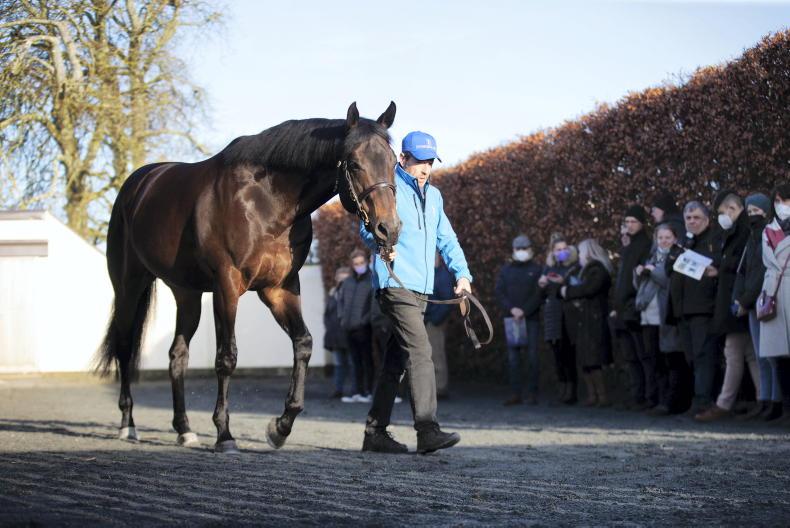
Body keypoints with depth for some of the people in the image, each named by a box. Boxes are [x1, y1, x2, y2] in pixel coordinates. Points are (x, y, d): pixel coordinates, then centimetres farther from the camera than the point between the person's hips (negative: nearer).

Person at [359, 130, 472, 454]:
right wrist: (381, 244, -36)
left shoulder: (433, 196, 20)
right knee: (420, 351, -19)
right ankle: (427, 430, -25)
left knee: (396, 361, 11)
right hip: (395, 284, -8)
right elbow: (367, 224, -15)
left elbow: (447, 239, 23)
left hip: (421, 290, 8)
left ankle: (376, 432, 16)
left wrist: (462, 273, 9)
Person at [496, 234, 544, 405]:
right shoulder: (506, 270, 14)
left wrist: (524, 311, -14)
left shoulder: (537, 269, 6)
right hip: (511, 318, 3)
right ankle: (515, 393, 0)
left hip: (531, 319, -3)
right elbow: (499, 292, 6)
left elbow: (540, 294, -3)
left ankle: (532, 393, -3)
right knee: (513, 356, -1)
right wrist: (511, 308, -10)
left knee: (532, 355, -5)